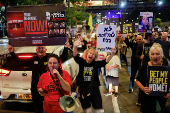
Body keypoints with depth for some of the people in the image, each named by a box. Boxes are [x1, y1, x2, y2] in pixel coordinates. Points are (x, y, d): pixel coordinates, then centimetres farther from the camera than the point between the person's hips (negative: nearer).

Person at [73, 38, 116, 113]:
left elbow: (105, 61, -13)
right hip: (83, 89, 0)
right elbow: (75, 56, -19)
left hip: (94, 89, 0)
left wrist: (112, 54, -31)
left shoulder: (96, 63, -2)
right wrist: (75, 46, -39)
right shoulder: (82, 62, -3)